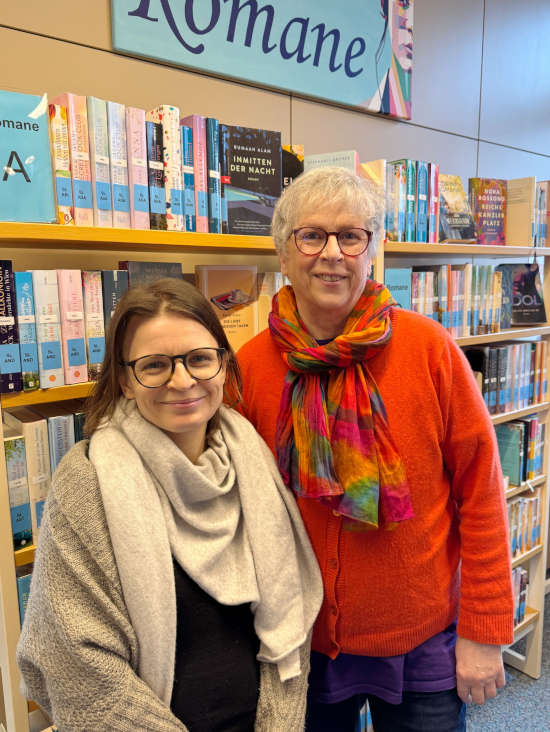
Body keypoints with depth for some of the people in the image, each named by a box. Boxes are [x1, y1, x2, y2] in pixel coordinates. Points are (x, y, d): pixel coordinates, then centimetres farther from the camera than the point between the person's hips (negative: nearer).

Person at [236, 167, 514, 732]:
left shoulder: (428, 347, -14)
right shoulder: (250, 366, -11)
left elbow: (479, 492, -9)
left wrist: (483, 632, -6)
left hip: (425, 642, -1)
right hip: (303, 643, 2)